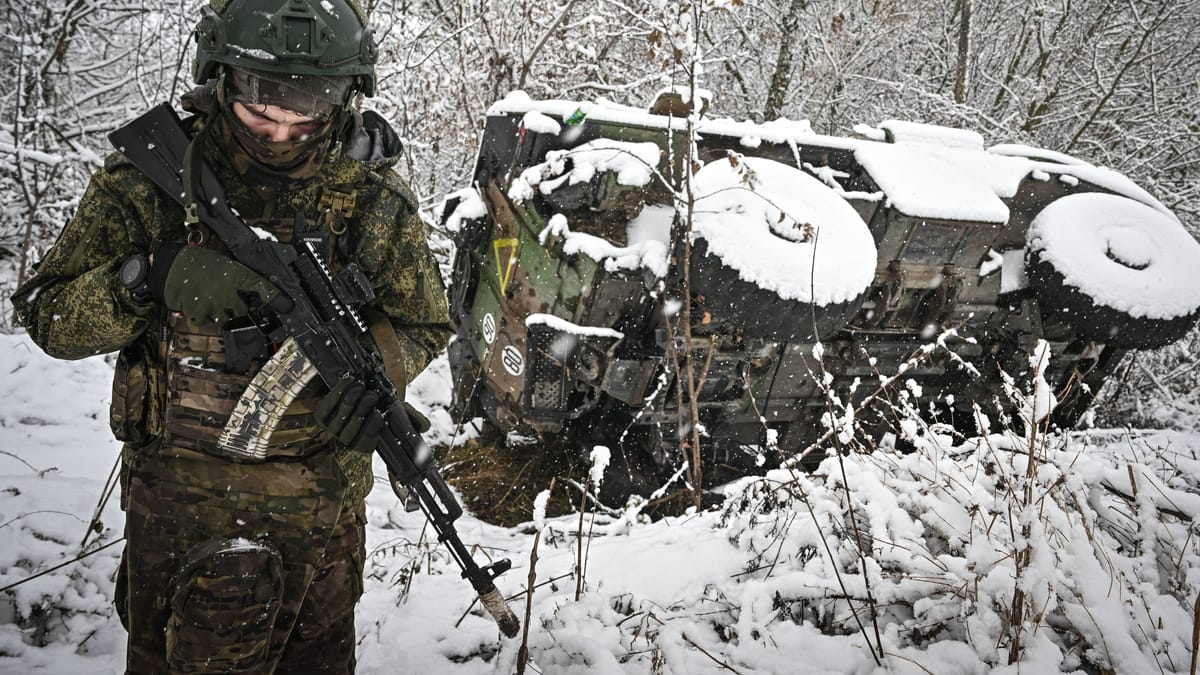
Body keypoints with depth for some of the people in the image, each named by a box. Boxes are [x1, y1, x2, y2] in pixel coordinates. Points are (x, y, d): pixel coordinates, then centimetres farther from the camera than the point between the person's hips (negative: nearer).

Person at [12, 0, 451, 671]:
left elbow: (423, 319, 2)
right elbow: (47, 314, -9)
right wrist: (156, 277, -28)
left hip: (325, 510, 2)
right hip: (182, 498, -1)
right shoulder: (151, 174, -9)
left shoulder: (370, 193, -7)